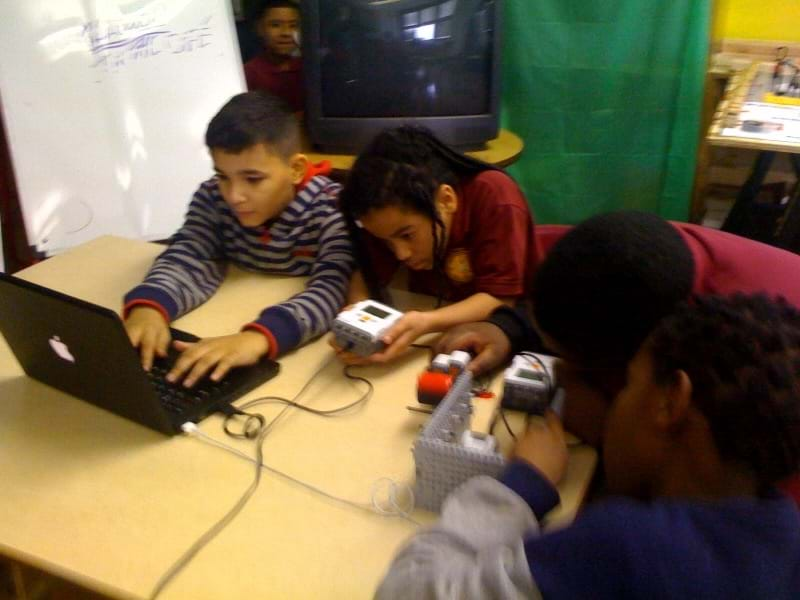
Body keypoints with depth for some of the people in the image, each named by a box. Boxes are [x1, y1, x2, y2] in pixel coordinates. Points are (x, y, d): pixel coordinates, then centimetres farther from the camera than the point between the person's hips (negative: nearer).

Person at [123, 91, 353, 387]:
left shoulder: (332, 211, -19)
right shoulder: (213, 198, -5)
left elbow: (332, 290, -33)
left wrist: (259, 337, -50)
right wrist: (148, 307, -37)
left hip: (307, 348, -3)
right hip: (233, 328, 4)